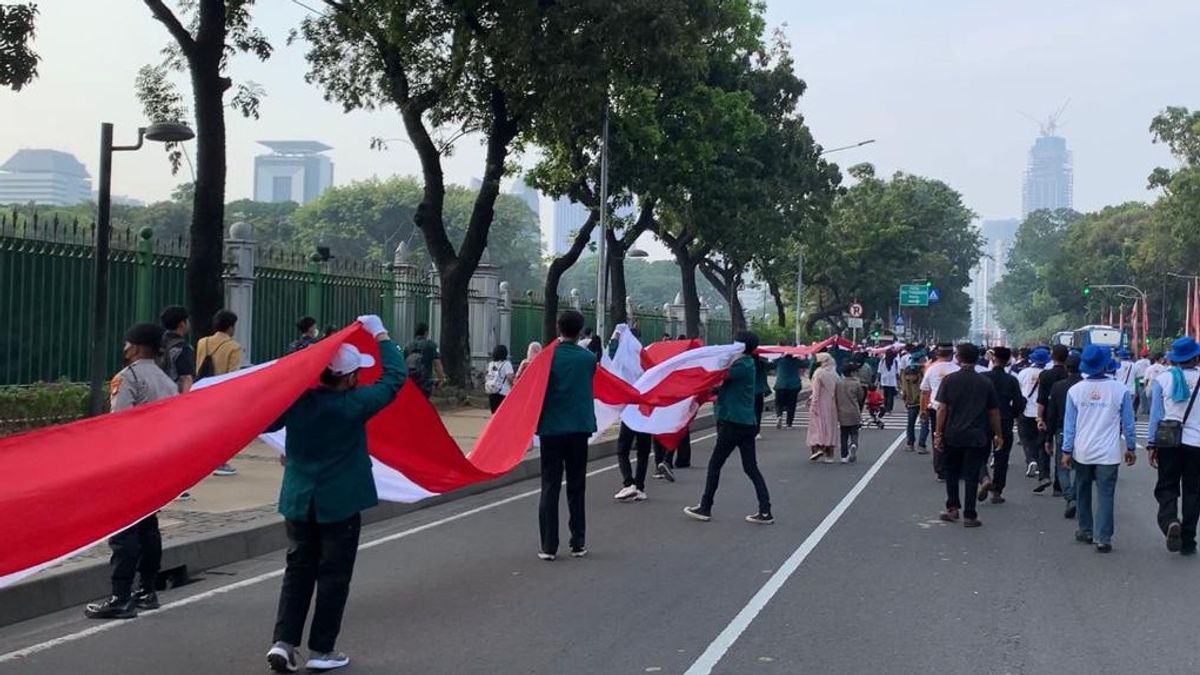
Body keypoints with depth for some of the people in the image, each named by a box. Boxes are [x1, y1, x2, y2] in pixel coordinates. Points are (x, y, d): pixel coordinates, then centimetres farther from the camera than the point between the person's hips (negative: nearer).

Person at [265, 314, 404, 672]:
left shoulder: (297, 400, -5)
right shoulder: (354, 404, -17)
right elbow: (395, 376, -7)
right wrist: (380, 334, 2)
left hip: (299, 500, 5)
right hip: (340, 503, -5)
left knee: (298, 569, 14)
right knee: (334, 574, 7)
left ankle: (283, 641, 6)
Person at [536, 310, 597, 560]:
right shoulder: (588, 358, 0)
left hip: (551, 427, -2)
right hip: (580, 427, 2)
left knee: (550, 487, 2)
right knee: (576, 487, 11)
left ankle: (549, 546, 1)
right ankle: (578, 543, 14)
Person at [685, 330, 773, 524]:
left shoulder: (742, 365, -13)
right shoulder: (747, 364, 16)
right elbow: (724, 380, 16)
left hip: (733, 423, -9)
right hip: (746, 422, 9)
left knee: (715, 464, 2)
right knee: (751, 467, 7)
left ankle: (705, 508, 10)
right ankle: (765, 512, 3)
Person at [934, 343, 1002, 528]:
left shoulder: (948, 380, -5)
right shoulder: (985, 383, -1)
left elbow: (942, 409, -7)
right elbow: (994, 412, 4)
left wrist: (938, 433, -1)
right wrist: (998, 435, 15)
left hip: (952, 435, 0)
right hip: (977, 436, 0)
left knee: (951, 472, 17)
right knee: (971, 475, 4)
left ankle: (952, 507, 13)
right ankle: (969, 515, 5)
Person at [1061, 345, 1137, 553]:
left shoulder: (1075, 390, -3)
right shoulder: (1120, 390, -7)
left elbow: (1069, 423, 0)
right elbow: (1127, 422, 1)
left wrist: (1067, 451, 5)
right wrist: (1131, 447, 13)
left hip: (1082, 452, 2)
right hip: (1108, 453, -2)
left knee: (1083, 493, 17)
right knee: (1105, 496, 0)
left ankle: (1086, 531, 26)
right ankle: (1103, 538, -3)